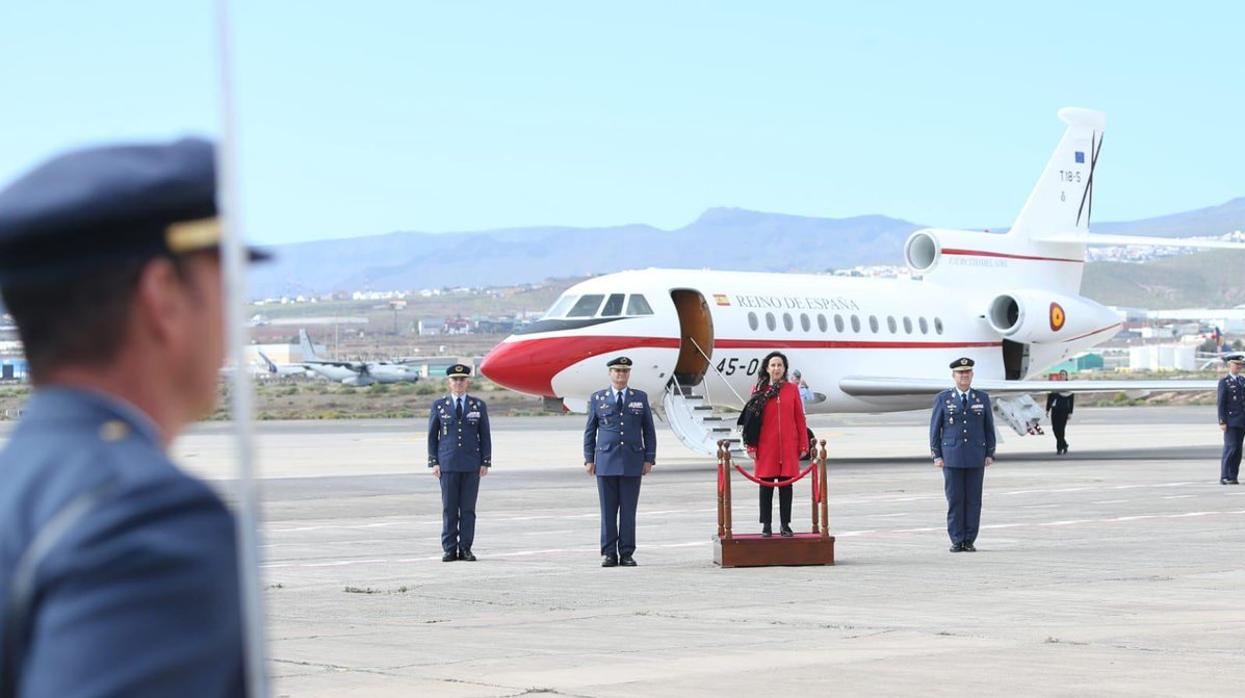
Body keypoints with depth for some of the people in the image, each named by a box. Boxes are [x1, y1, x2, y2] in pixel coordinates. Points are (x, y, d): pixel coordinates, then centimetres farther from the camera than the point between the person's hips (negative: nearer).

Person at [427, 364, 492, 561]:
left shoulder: (478, 406, 7)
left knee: (468, 508, 0)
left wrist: (485, 462, 0)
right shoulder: (439, 406, 7)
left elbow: (485, 436, 8)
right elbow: (432, 436, 8)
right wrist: (433, 462, -1)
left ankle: (466, 549, 4)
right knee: (449, 508, -1)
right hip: (448, 464, 0)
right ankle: (449, 549, 3)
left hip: (471, 465, 0)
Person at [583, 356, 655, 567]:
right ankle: (609, 553, 4)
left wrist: (649, 458, 3)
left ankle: (627, 553, 5)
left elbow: (648, 430, 10)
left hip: (632, 462, 0)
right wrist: (589, 459, 3)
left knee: (629, 510, 0)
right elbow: (590, 431, 10)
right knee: (608, 510, 0)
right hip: (606, 462, 0)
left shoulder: (640, 398, 10)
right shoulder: (597, 399, 8)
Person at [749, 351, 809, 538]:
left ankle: (785, 525, 10)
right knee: (766, 485, 2)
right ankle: (766, 525, 8)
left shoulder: (792, 389, 5)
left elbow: (800, 418, 6)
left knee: (786, 484, 3)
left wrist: (803, 445, 3)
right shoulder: (758, 390, 3)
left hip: (788, 446, 1)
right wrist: (751, 446, -2)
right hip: (766, 446, -1)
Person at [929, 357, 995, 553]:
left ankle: (969, 541, 6)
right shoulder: (942, 399, 2)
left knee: (973, 499, 1)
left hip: (976, 457, 1)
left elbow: (989, 428, 8)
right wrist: (936, 456, -5)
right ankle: (957, 541, 4)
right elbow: (935, 429, 2)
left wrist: (990, 454, 1)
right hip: (951, 456, -1)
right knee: (955, 499, -1)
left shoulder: (982, 398, 6)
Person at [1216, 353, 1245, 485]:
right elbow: (1221, 403, -8)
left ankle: (1233, 477, 8)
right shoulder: (1224, 382, -4)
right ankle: (1225, 477, -7)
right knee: (1231, 447, -10)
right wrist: (1222, 422, -14)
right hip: (1231, 421, -6)